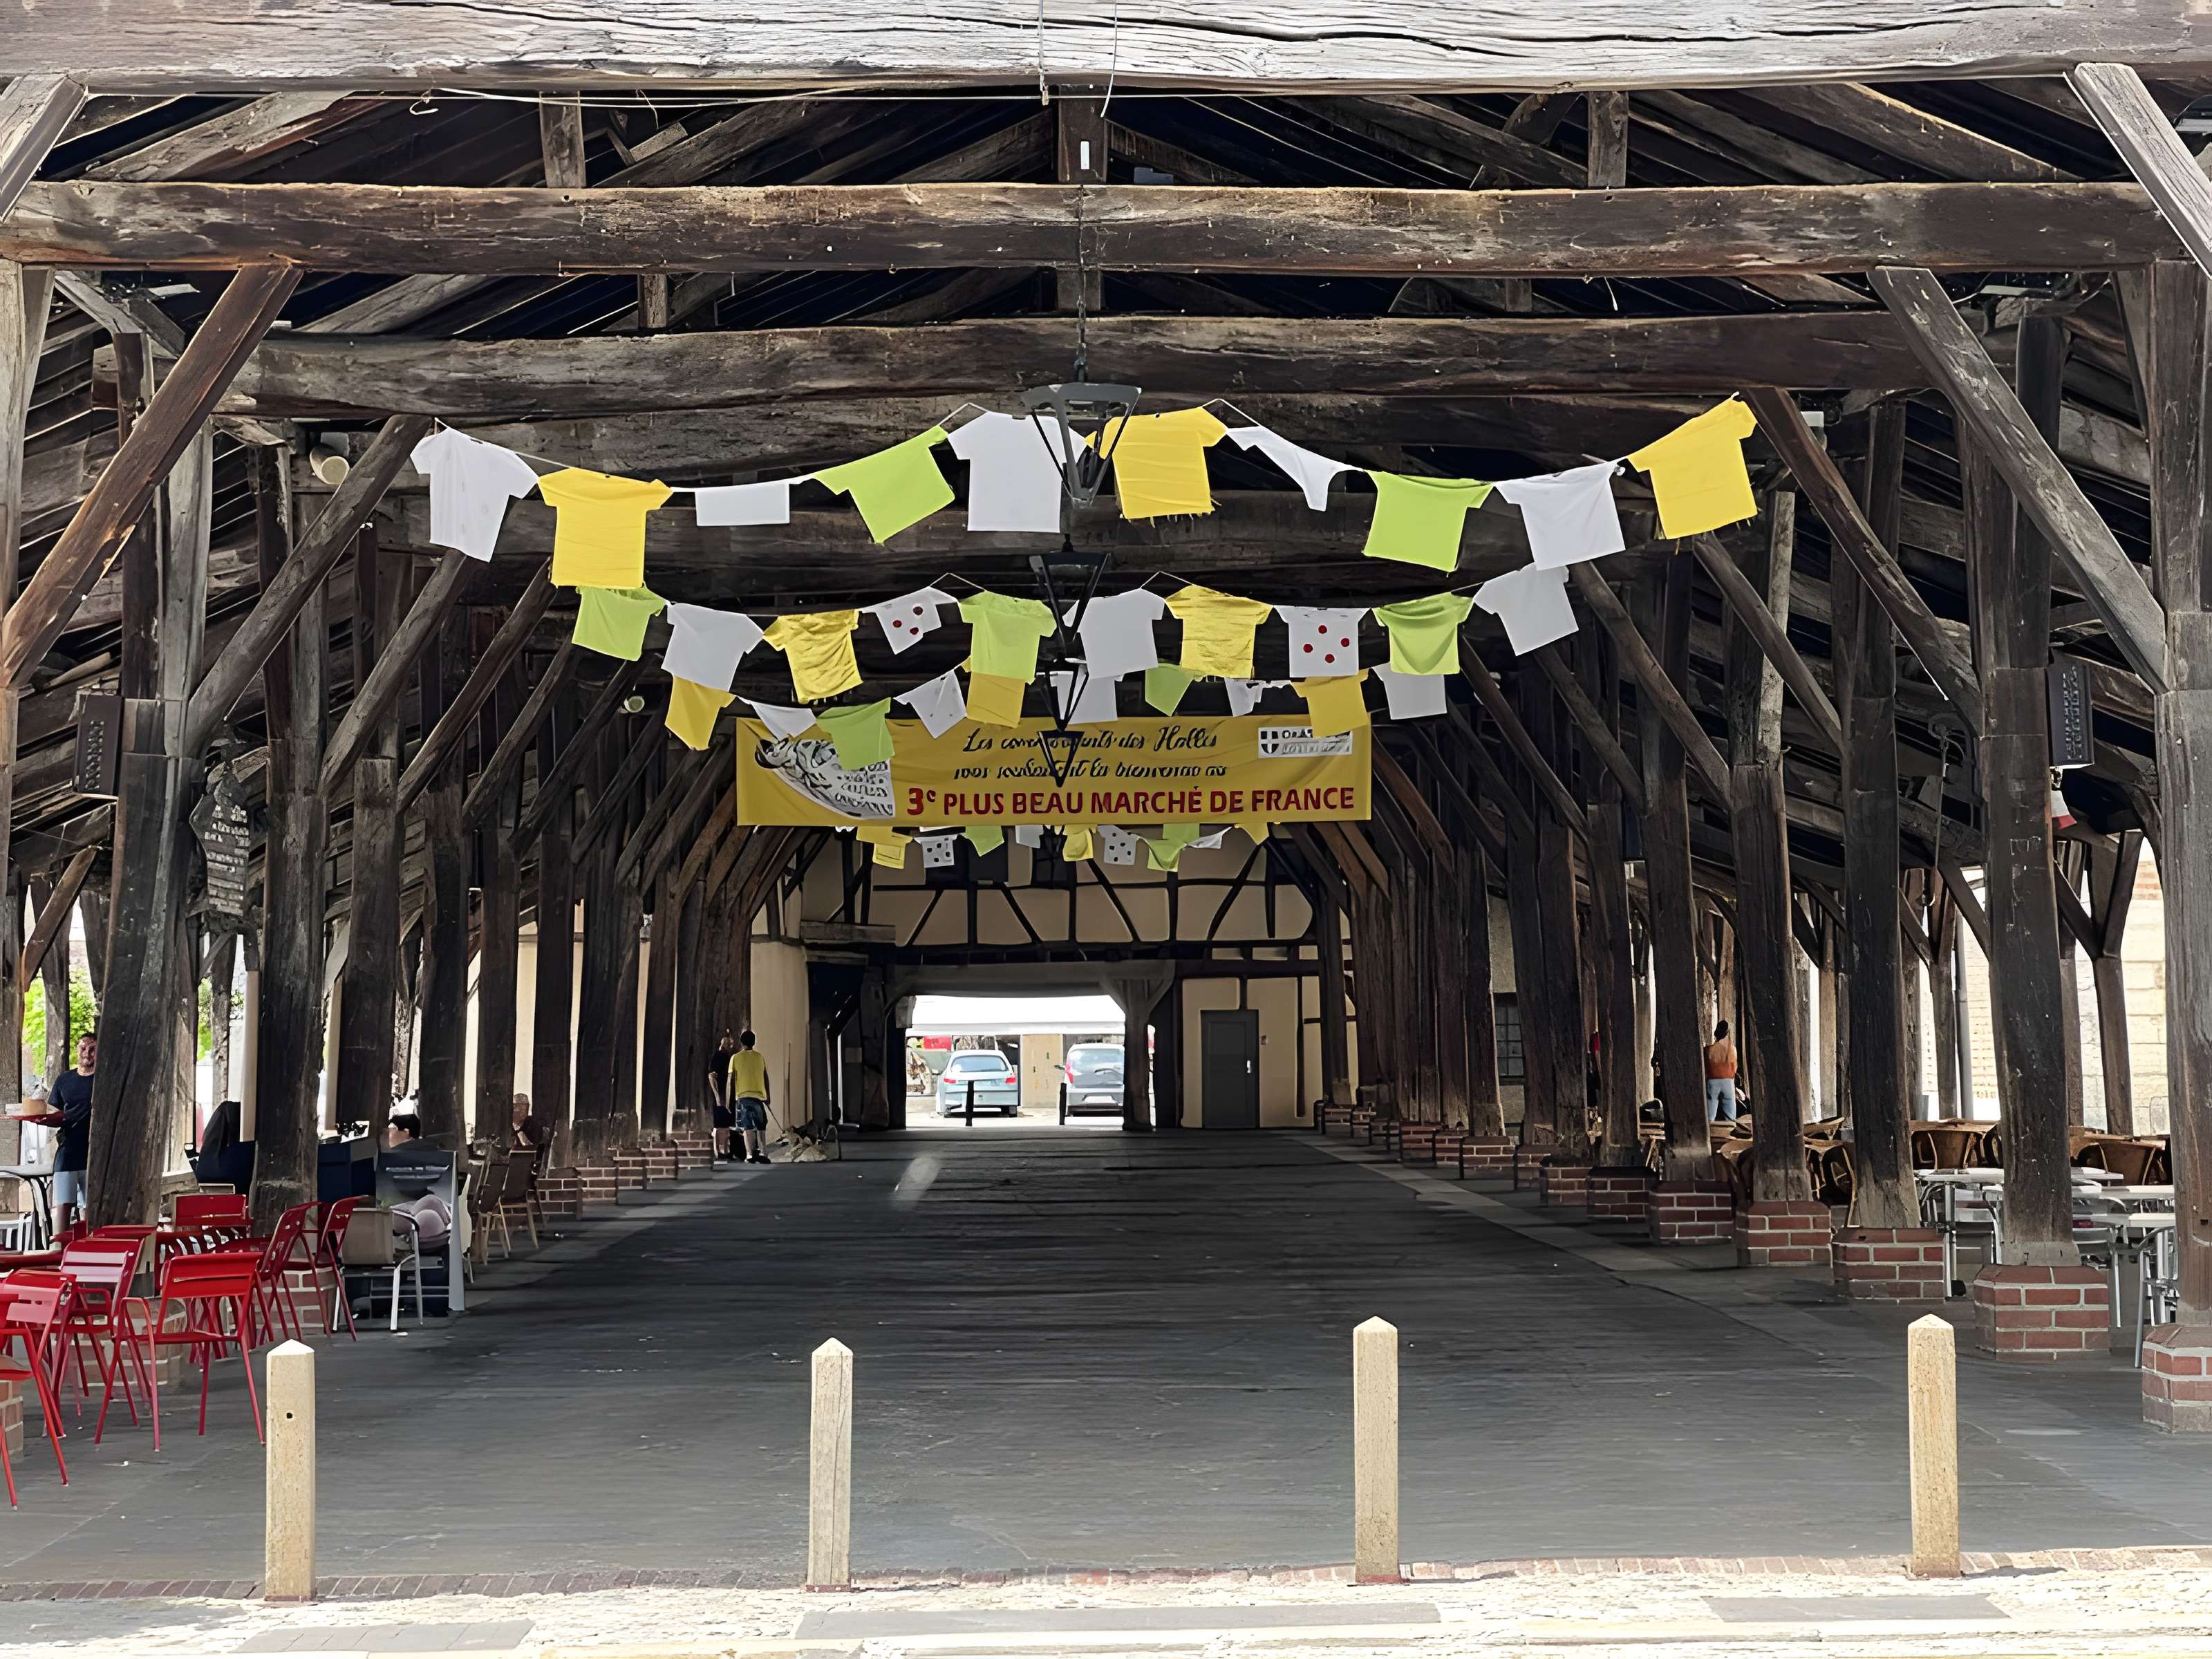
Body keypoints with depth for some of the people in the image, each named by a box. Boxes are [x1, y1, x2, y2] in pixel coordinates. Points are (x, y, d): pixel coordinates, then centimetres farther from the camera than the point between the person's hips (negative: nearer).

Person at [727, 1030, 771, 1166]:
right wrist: (768, 1097, 19)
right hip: (759, 1095, 2)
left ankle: (750, 1154, -16)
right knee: (760, 1127, 13)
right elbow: (766, 1079, 10)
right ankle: (762, 1152, 5)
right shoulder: (760, 1057, 9)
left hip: (743, 1096, -2)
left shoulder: (736, 1058, 2)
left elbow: (731, 1081, 1)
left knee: (747, 1127, -4)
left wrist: (730, 1101, 7)